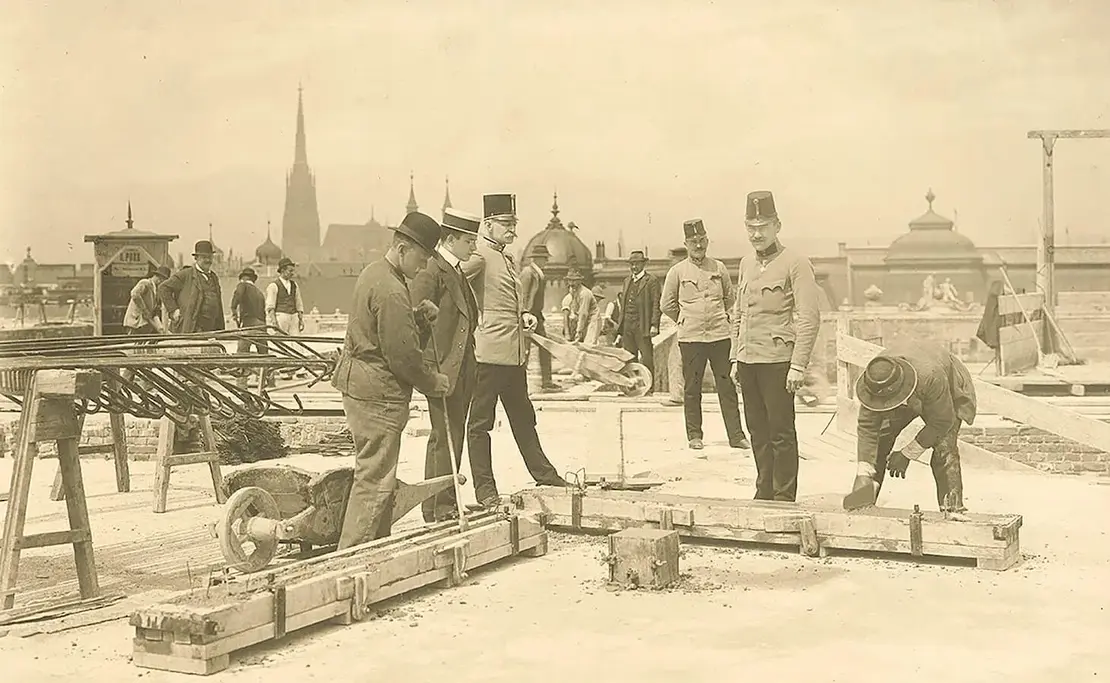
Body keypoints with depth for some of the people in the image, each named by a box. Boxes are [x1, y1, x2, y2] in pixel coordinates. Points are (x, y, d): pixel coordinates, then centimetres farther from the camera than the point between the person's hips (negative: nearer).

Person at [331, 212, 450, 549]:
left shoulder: (373, 272, 13)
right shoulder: (391, 291, -20)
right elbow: (402, 354, -18)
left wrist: (417, 316, 5)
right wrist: (432, 383, -4)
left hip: (358, 379, 11)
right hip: (378, 392, -11)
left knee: (377, 472, 17)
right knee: (375, 477, -5)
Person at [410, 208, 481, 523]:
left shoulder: (457, 272, 17)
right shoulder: (430, 273, -12)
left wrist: (469, 367, 18)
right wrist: (432, 371, -19)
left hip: (462, 370, 9)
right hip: (443, 368, -9)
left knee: (454, 437, 13)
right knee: (445, 437, -6)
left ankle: (446, 502, 20)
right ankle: (438, 508, 0)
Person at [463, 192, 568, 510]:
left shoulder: (506, 259, 19)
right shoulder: (480, 256, -9)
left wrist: (524, 316, 12)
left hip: (514, 355, 9)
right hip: (489, 353, -9)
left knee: (523, 418, 19)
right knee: (481, 422, 0)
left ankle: (544, 475, 29)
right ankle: (485, 490, 5)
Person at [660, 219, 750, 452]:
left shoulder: (719, 268, 7)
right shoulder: (677, 272, 0)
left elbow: (729, 299, 21)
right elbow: (667, 305, 7)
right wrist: (687, 321, 11)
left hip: (720, 335, 2)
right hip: (690, 338, -1)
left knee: (727, 386, 2)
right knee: (692, 388, 4)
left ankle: (736, 435, 6)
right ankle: (694, 435, 14)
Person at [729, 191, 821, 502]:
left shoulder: (796, 263, -7)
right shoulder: (746, 263, 14)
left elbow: (810, 318, -12)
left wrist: (798, 365, -17)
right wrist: (735, 358, 15)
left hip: (777, 360, -7)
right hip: (748, 360, 7)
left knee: (781, 433, -1)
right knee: (758, 431, 12)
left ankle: (785, 498, 7)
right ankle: (764, 493, 22)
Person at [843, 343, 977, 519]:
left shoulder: (931, 377, -46)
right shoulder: (874, 382, -34)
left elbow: (942, 422, -32)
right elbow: (867, 428, -31)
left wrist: (907, 454, -28)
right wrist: (863, 475, -37)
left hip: (947, 397, -4)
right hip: (910, 400, 4)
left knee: (944, 452, -23)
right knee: (877, 440, -5)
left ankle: (953, 510, -15)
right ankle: (861, 504, 7)